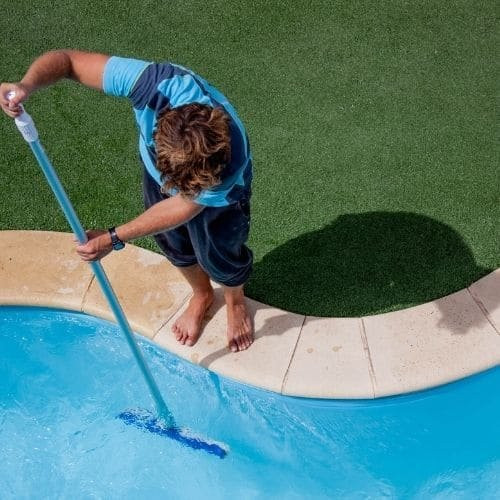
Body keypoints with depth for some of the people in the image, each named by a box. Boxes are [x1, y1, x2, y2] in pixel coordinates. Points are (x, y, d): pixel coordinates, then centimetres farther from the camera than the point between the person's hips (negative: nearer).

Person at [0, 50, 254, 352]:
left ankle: (236, 301, 44)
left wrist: (115, 238, -27)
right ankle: (202, 296, 50)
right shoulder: (155, 85, -44)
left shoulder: (231, 164, -45)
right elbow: (67, 59, -35)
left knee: (218, 253, 8)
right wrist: (27, 85, -55)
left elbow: (184, 206, -29)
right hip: (160, 165, 3)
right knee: (174, 242, 18)